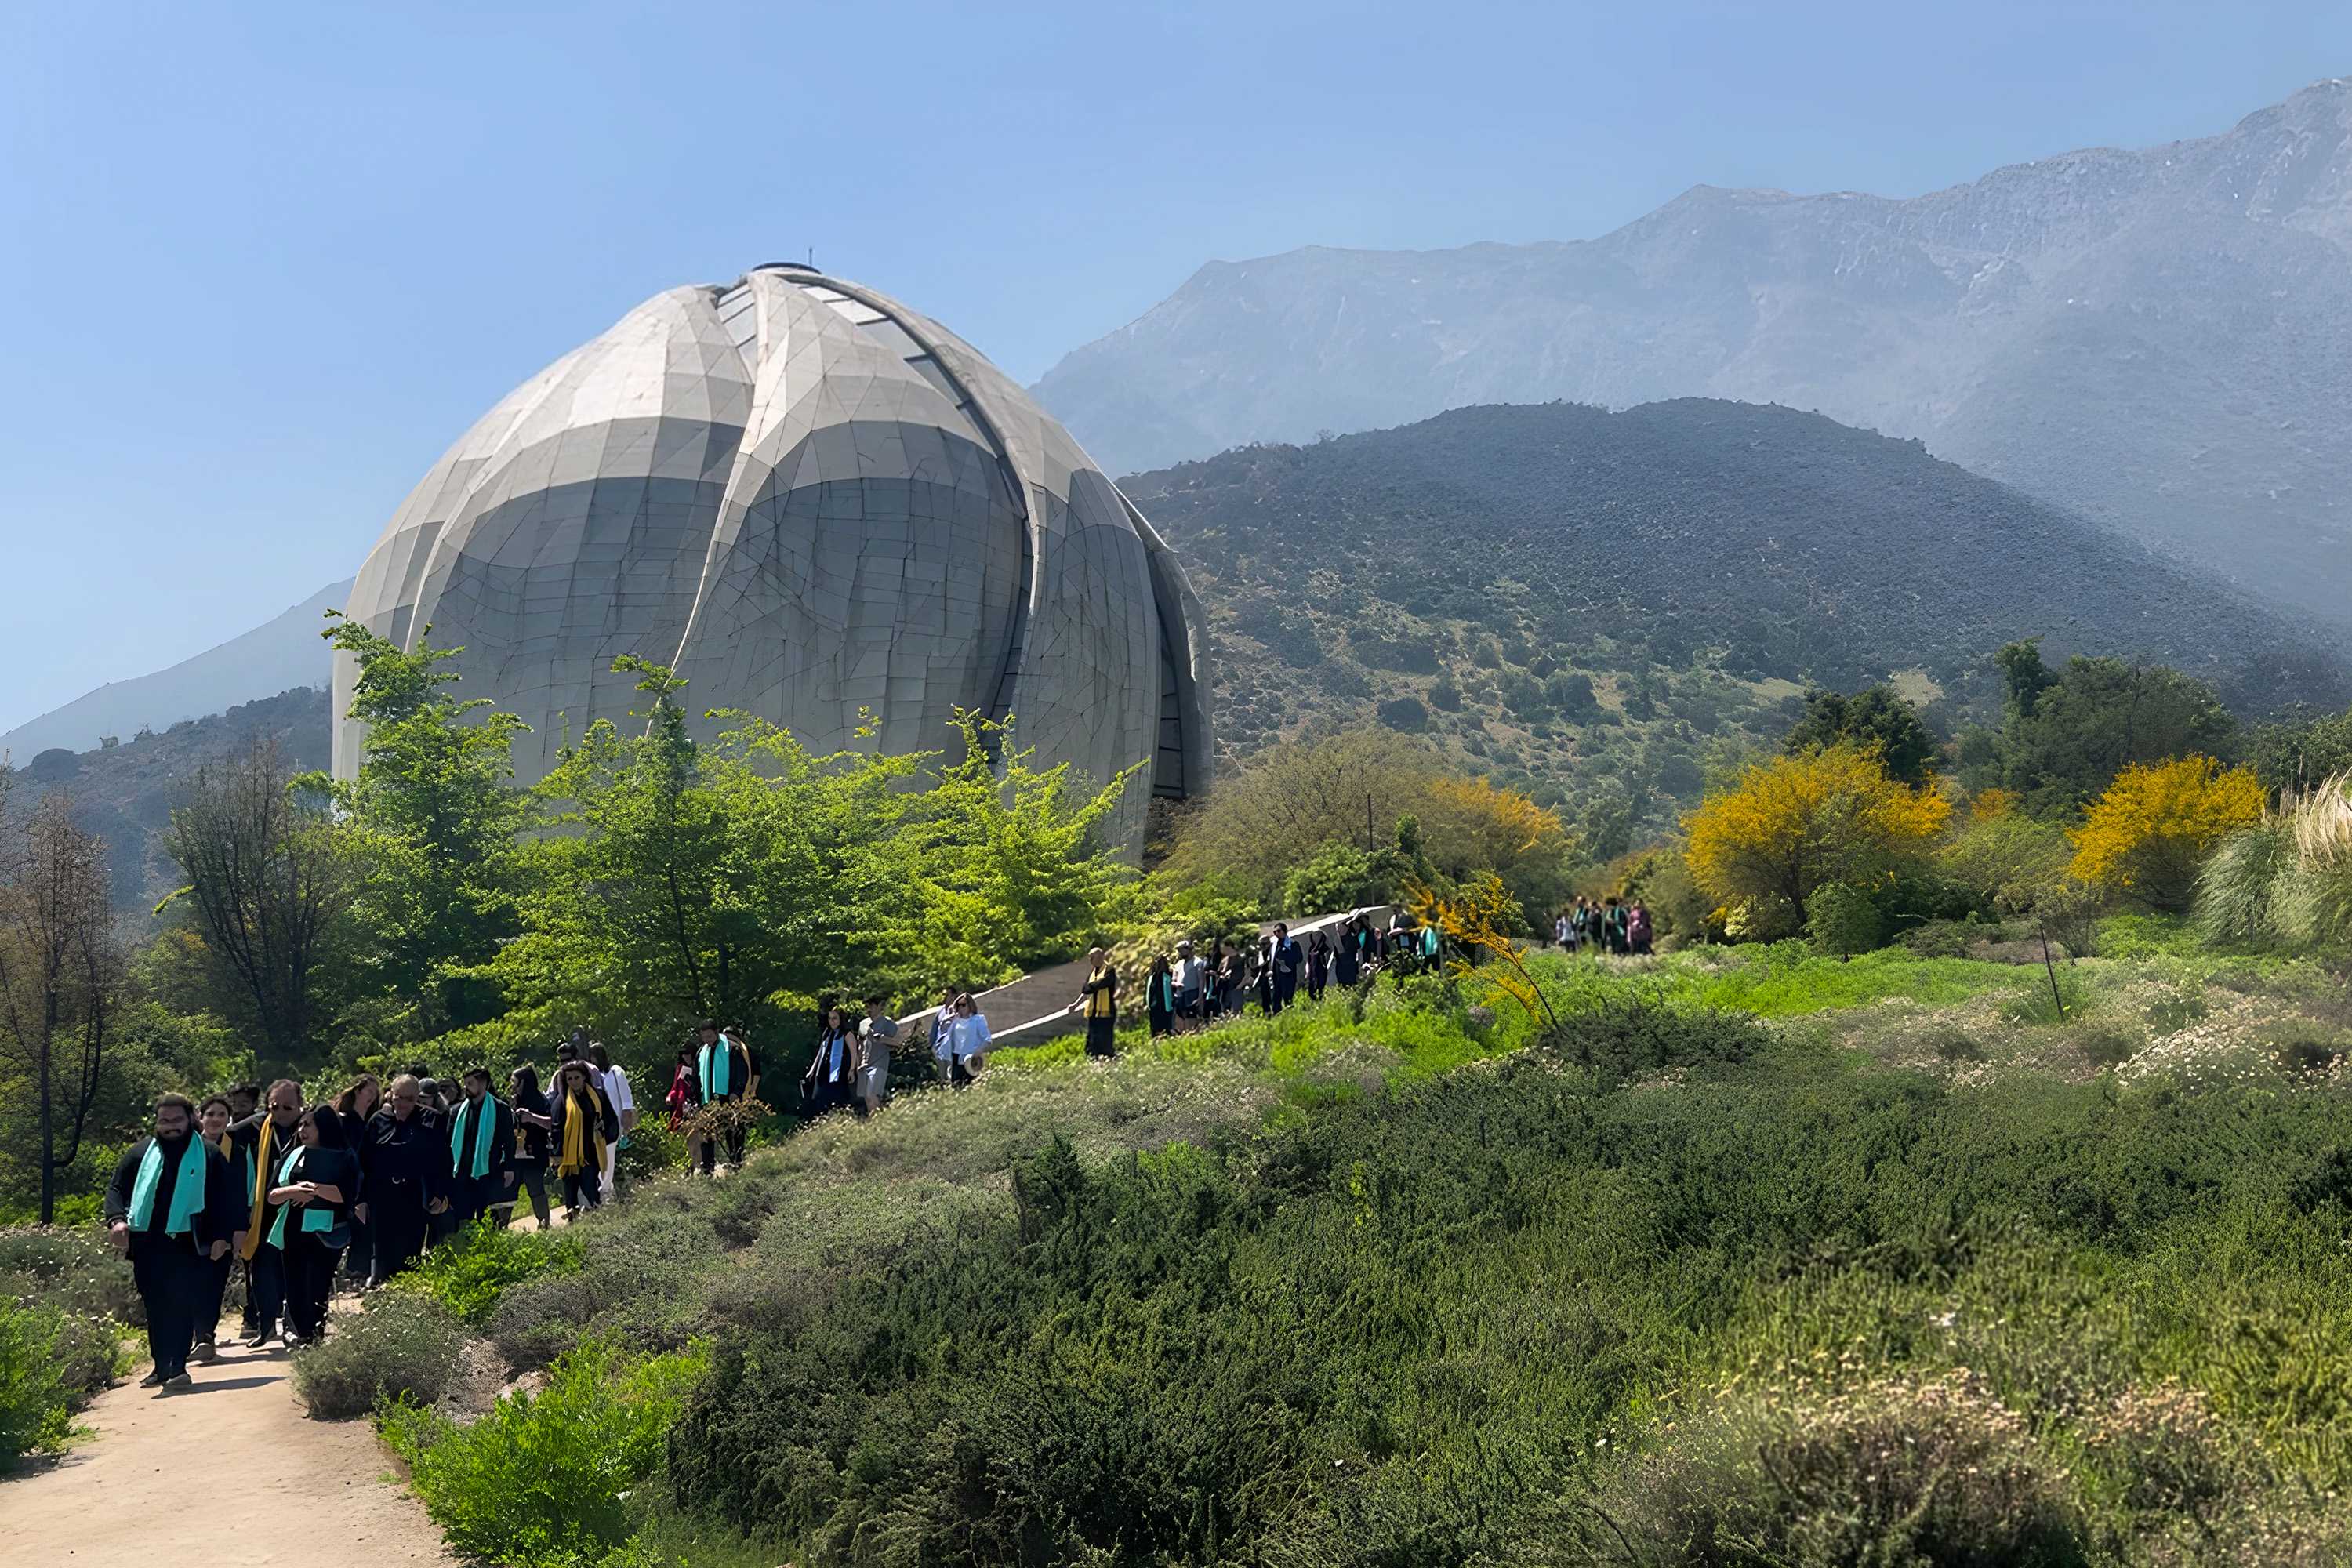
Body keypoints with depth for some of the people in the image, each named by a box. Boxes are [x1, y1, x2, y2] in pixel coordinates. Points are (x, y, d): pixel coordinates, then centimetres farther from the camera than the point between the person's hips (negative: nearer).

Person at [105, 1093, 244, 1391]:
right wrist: (117, 1219, -5)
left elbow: (228, 1199, 5)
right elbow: (117, 1188, 14)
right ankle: (162, 1366, 19)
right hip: (146, 1244, 3)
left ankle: (176, 1367, -11)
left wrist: (224, 1236, -6)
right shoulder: (140, 1153, 14)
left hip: (187, 1244, -3)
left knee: (181, 1306, -11)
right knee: (155, 1308, 8)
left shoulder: (209, 1156, 7)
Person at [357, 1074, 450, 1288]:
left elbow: (441, 1160, 0)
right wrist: (362, 1198, 0)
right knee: (384, 1249, 4)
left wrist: (440, 1194, -7)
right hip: (382, 1202, 1)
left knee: (410, 1250, 2)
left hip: (414, 1203, -1)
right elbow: (363, 1161, 4)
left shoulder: (430, 1122, 1)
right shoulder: (378, 1121, 4)